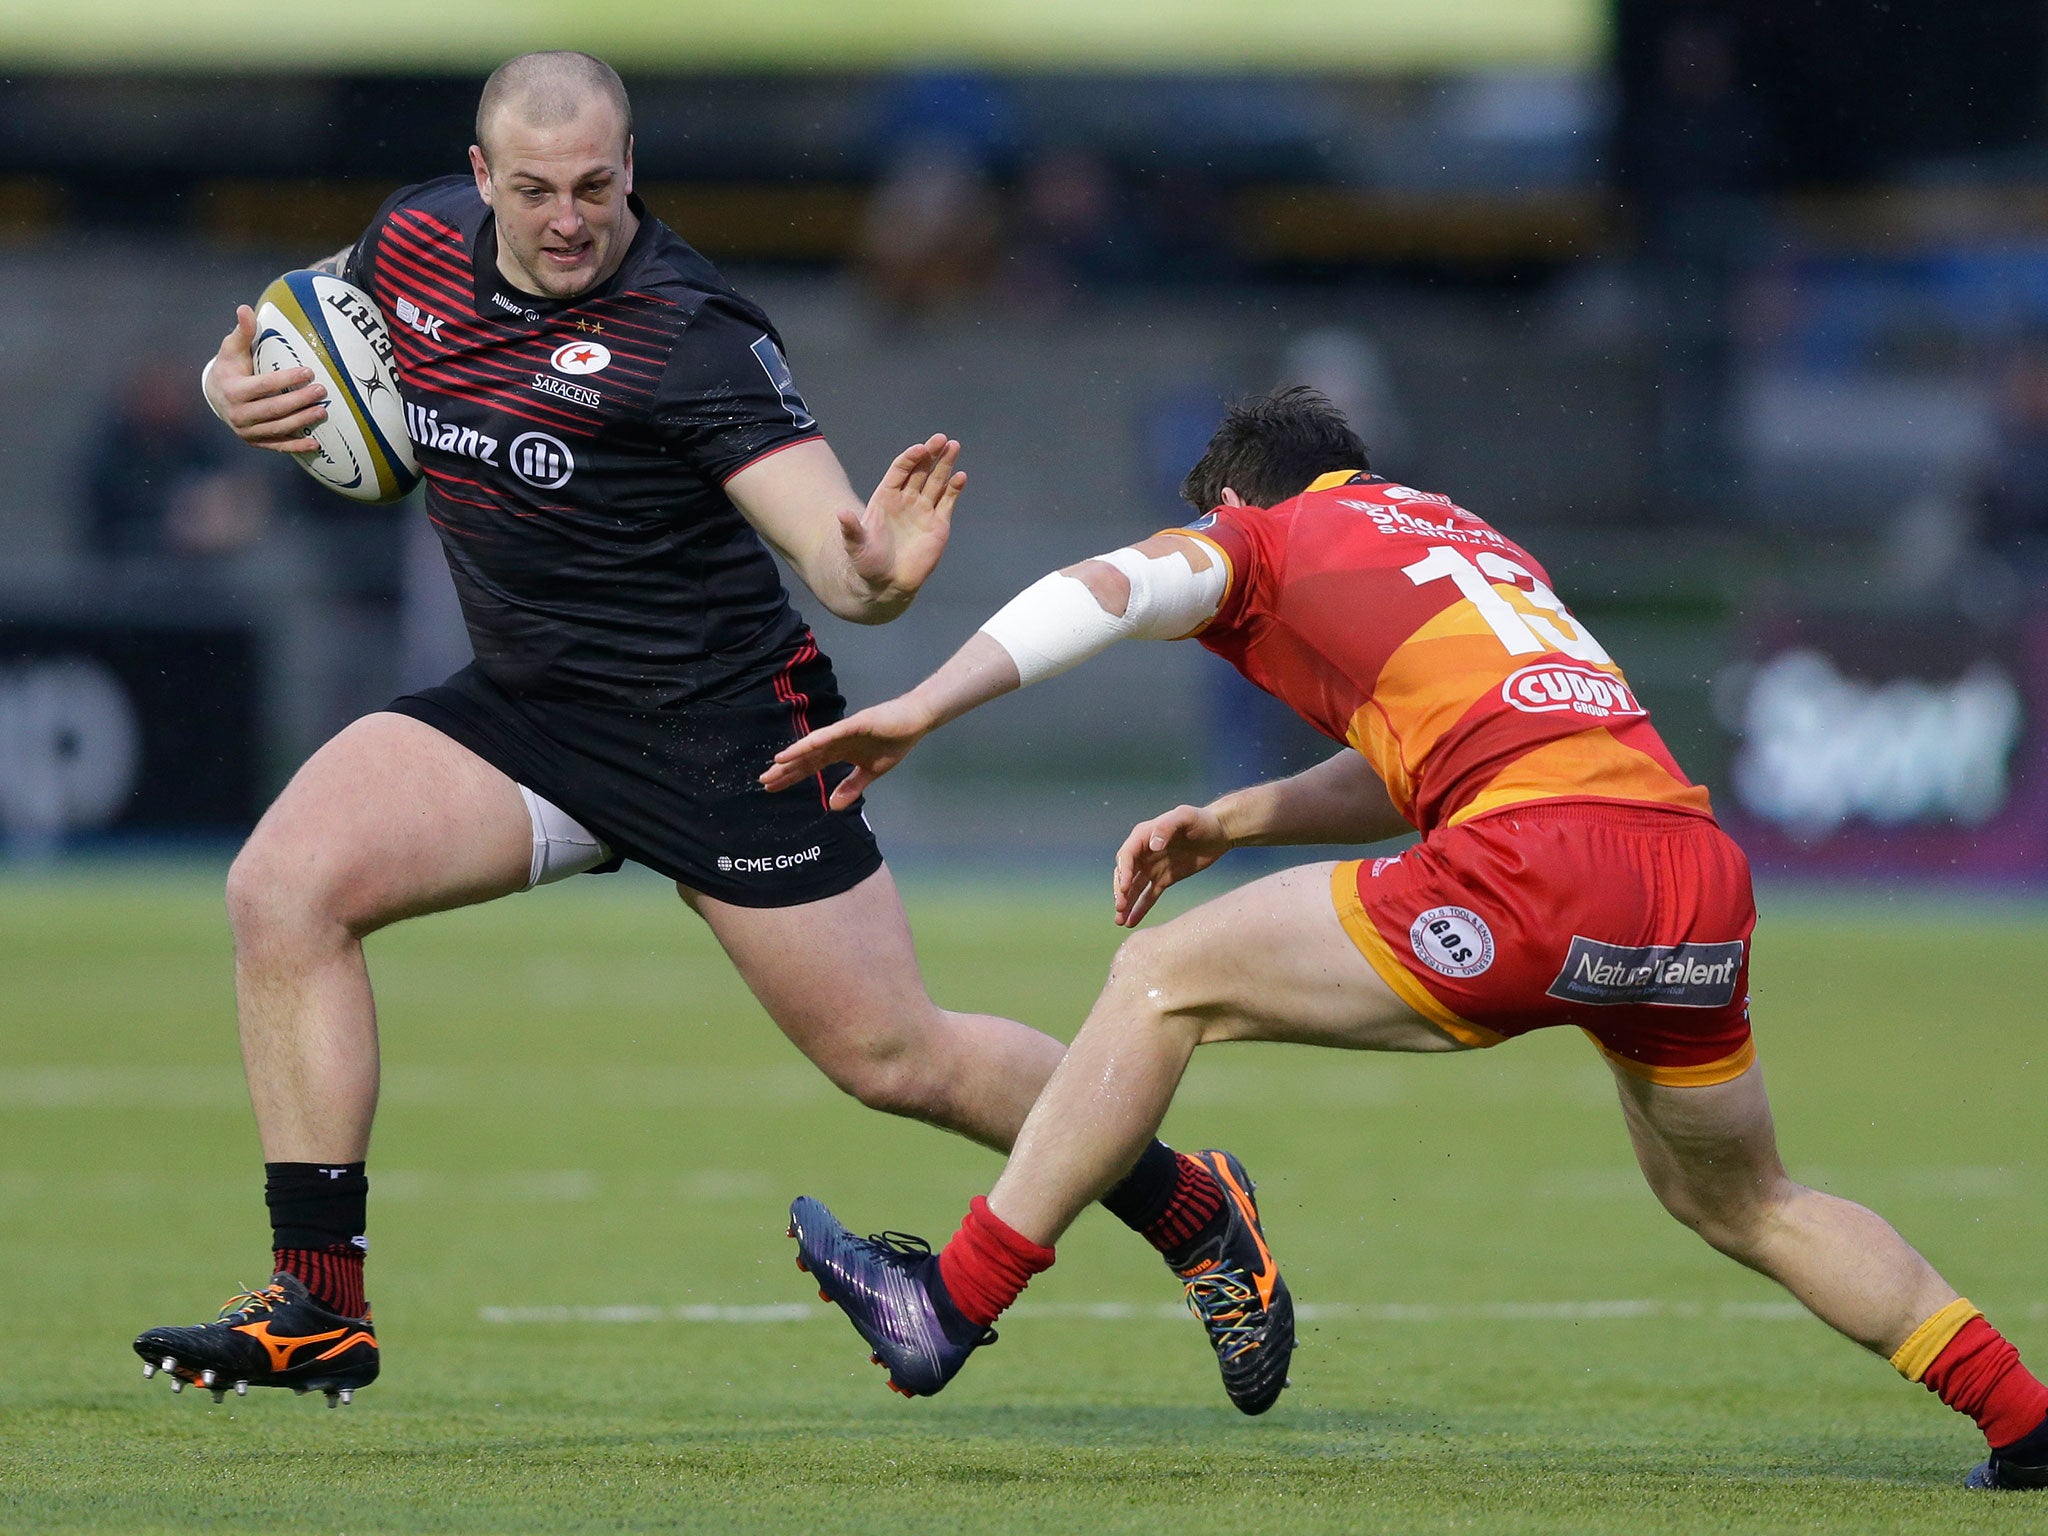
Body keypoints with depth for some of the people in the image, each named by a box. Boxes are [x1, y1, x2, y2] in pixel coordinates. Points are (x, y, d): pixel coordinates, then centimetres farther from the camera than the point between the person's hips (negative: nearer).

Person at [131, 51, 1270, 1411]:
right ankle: (319, 1309, -11)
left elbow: (829, 549, -28)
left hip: (725, 728, -6)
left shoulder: (691, 334, -22)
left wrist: (876, 571, -53)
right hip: (521, 709, 6)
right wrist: (237, 384, -9)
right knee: (284, 887, -15)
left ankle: (1195, 1214, 22)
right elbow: (281, 332, 16)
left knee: (895, 1060, -2)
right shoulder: (416, 244, -4)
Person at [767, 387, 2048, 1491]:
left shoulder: (1269, 533, 15)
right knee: (1742, 1203, 29)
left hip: (1543, 867, -7)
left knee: (1163, 982, 5)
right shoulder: (1472, 541, 35)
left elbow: (1114, 589, -4)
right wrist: (1229, 824, 32)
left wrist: (922, 709, -11)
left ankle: (953, 1304, 4)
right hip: (1701, 876, 7)